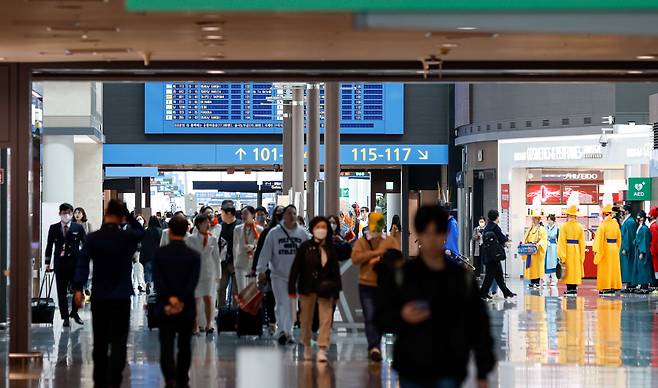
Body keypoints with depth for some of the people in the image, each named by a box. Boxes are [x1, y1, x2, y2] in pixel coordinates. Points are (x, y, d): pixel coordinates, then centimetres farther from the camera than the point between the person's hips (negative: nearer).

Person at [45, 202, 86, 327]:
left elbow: (85, 244, 2)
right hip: (60, 263, 0)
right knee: (62, 292, 2)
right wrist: (47, 263, 5)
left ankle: (74, 313, 22)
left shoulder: (78, 228, 2)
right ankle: (65, 317, 8)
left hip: (75, 262, 0)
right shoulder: (53, 228, 5)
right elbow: (49, 246, 8)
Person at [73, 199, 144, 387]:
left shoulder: (93, 238, -3)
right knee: (118, 343, -4)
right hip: (121, 298, -2)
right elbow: (140, 231, 20)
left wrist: (78, 288, -18)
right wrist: (128, 216, 11)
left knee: (100, 343, 13)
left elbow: (83, 263, -13)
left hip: (99, 298, 2)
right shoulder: (128, 237, -4)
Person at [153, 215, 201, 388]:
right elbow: (193, 282, -11)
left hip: (166, 307, -1)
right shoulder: (194, 256, -3)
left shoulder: (159, 254, -3)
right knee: (184, 345, 14)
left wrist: (169, 299, -13)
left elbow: (158, 281, -10)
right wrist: (181, 301, -14)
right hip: (187, 307, 1)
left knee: (166, 345, -2)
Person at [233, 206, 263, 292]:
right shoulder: (237, 229, 7)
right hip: (241, 263, 2)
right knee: (242, 291, -3)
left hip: (255, 263, -2)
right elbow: (235, 247, 14)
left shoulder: (259, 230, -2)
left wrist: (253, 247, -17)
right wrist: (234, 262, 13)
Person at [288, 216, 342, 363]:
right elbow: (296, 267, -3)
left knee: (326, 318, -9)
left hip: (325, 289, 0)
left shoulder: (331, 249, 2)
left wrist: (336, 290, 0)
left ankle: (322, 349, -10)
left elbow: (335, 270, 5)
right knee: (306, 318, 12)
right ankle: (307, 346, 32)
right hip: (308, 288, 0)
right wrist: (292, 288, -7)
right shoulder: (305, 247, -3)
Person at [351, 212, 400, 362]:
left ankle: (374, 348, 25)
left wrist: (381, 260, -16)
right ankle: (374, 347, -18)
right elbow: (355, 258, -11)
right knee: (370, 317, -11)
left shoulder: (390, 241, 8)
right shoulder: (361, 242, 5)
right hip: (367, 286, -2)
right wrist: (374, 252, -17)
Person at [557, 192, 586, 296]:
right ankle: (574, 288, 7)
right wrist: (582, 257, 9)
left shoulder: (564, 226, -9)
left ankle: (569, 289, -4)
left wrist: (561, 256, -7)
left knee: (568, 270, 0)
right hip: (577, 251, 3)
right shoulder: (580, 227, 1)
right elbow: (582, 242, 3)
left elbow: (562, 242, -10)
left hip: (567, 251, -3)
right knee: (576, 270, 8)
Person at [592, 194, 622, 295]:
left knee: (605, 269, -1)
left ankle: (605, 287, -3)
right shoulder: (616, 224, 5)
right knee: (613, 268, 11)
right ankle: (613, 286, 13)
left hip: (605, 249, -6)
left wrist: (596, 250, -9)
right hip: (614, 249, 6)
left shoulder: (603, 224, -13)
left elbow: (599, 238, -14)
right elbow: (619, 238, 12)